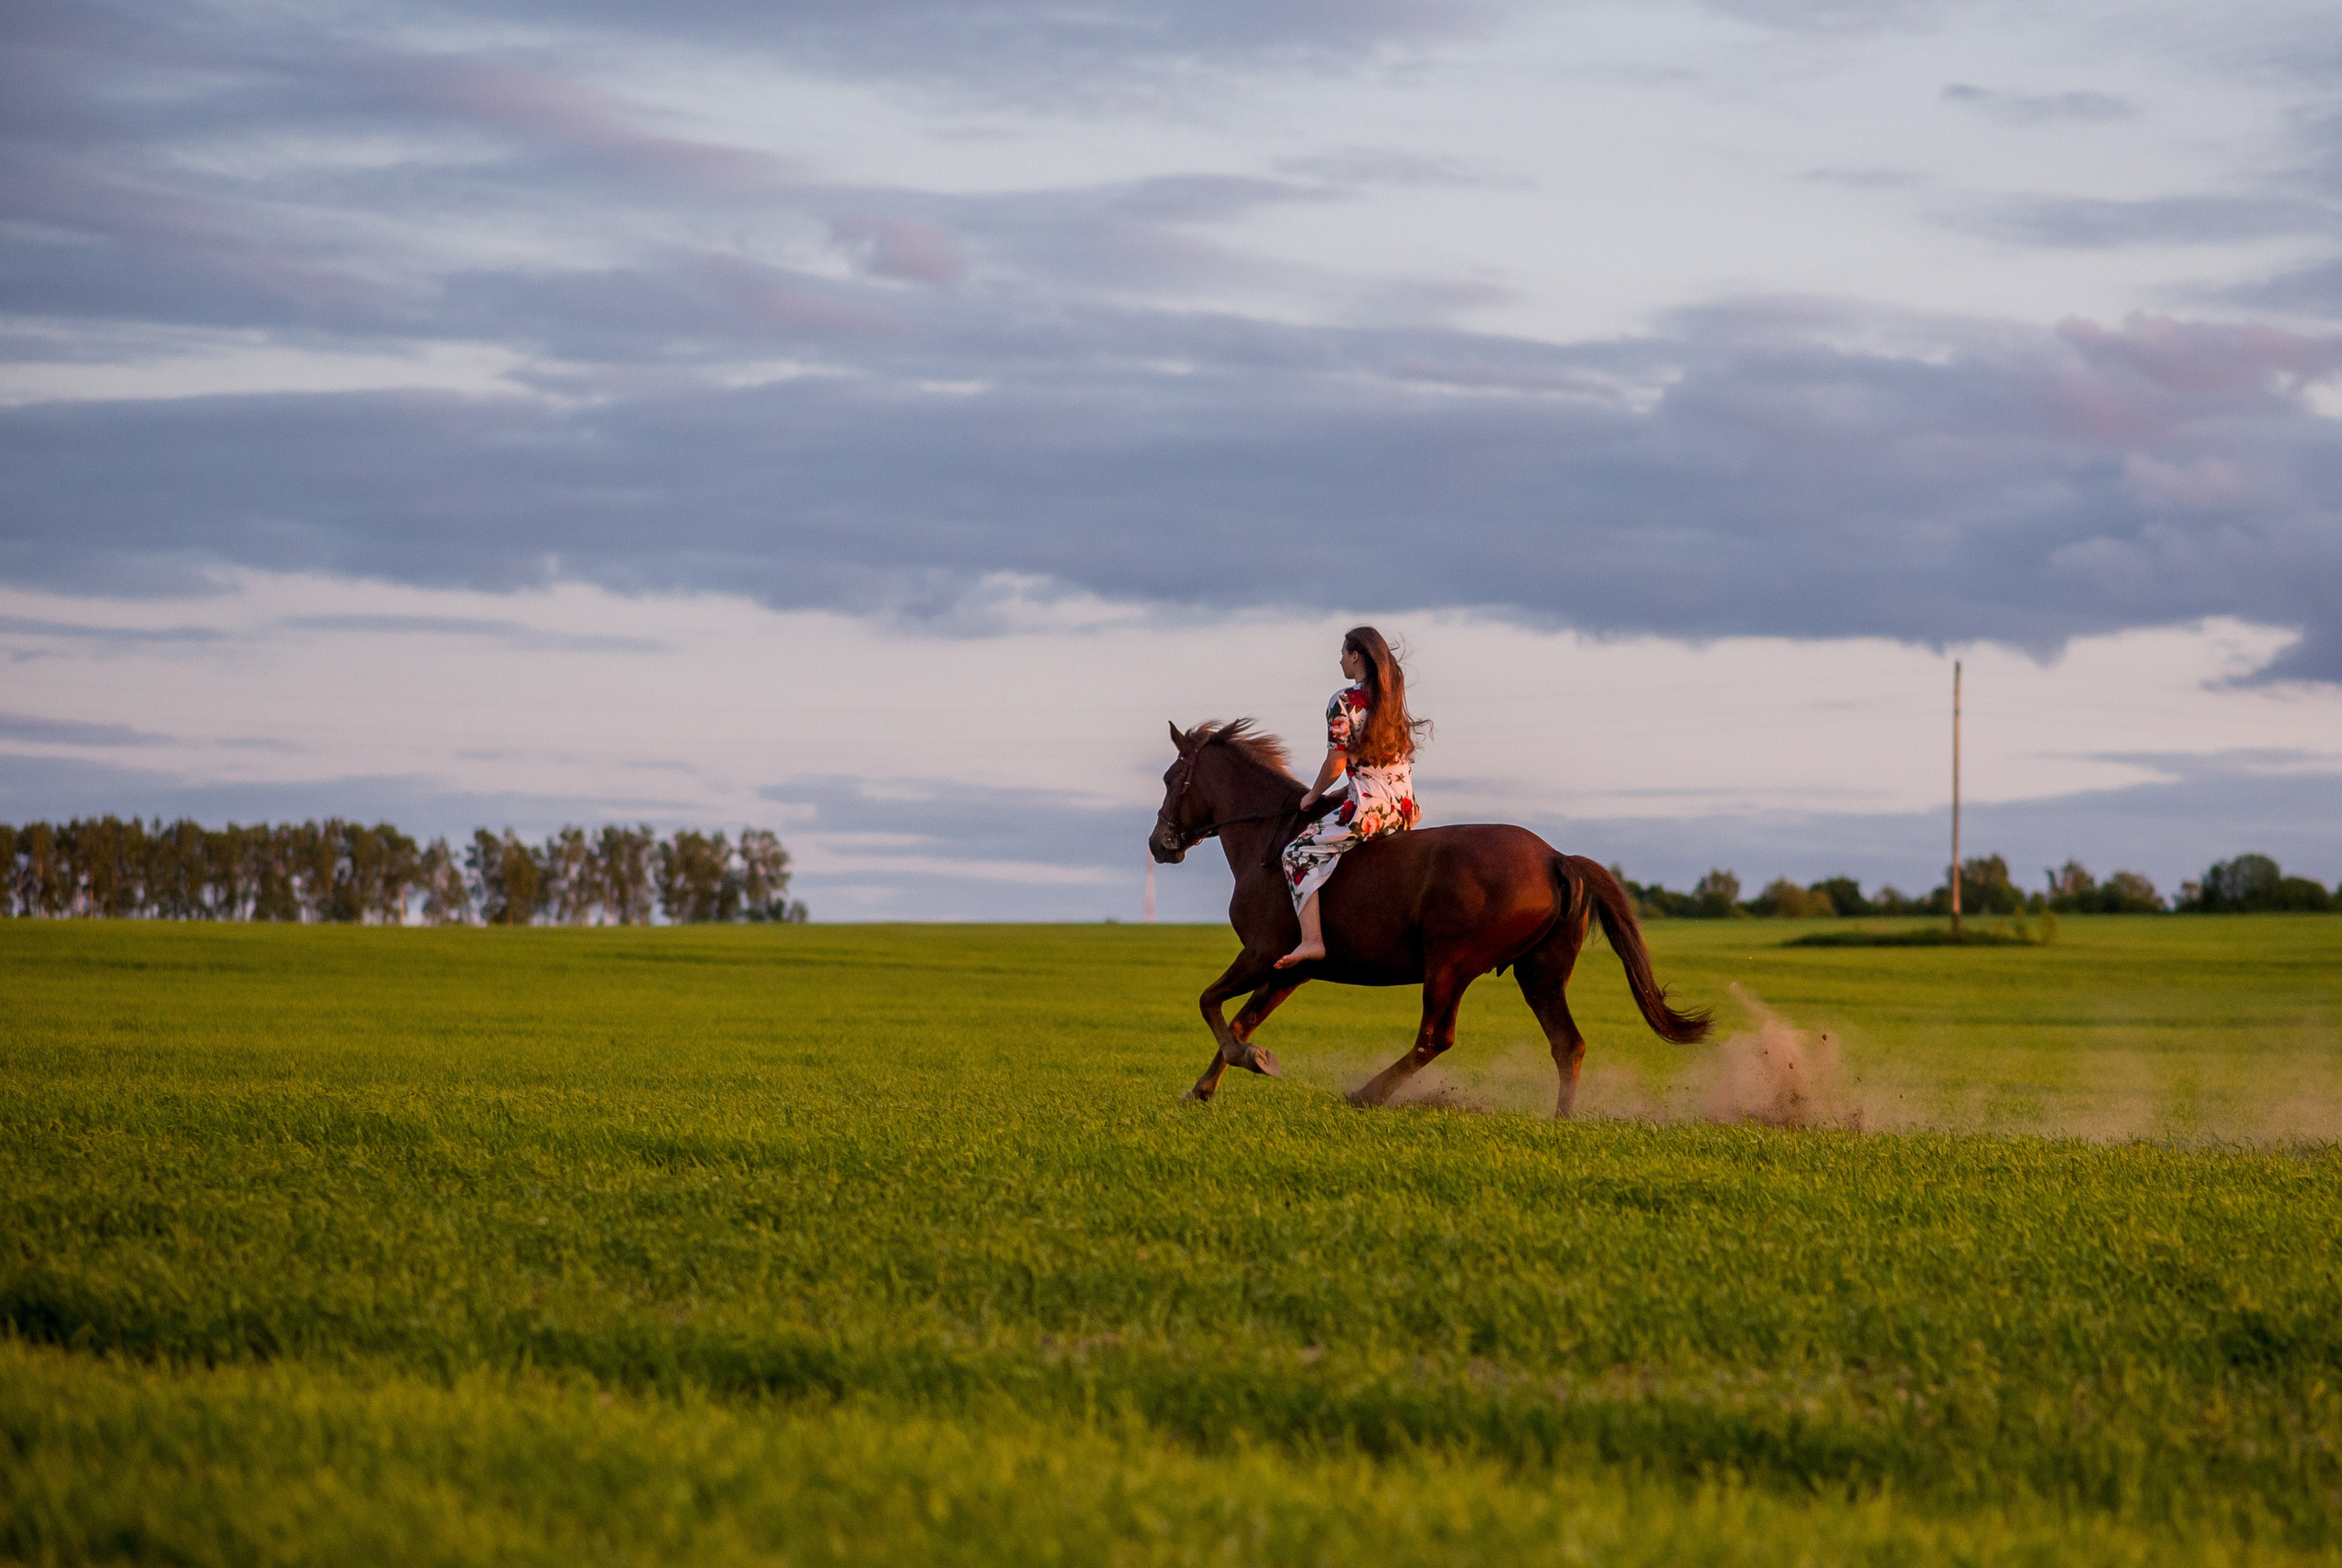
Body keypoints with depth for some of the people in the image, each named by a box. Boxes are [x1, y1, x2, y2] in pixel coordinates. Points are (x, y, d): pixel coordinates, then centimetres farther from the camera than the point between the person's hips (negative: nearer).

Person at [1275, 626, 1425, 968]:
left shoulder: (1344, 702, -10)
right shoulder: (1393, 698, 14)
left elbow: (1336, 763, -11)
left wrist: (1314, 795, 7)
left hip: (1369, 807, -8)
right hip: (1404, 809, 8)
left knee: (1298, 854, -1)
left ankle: (1311, 939, -16)